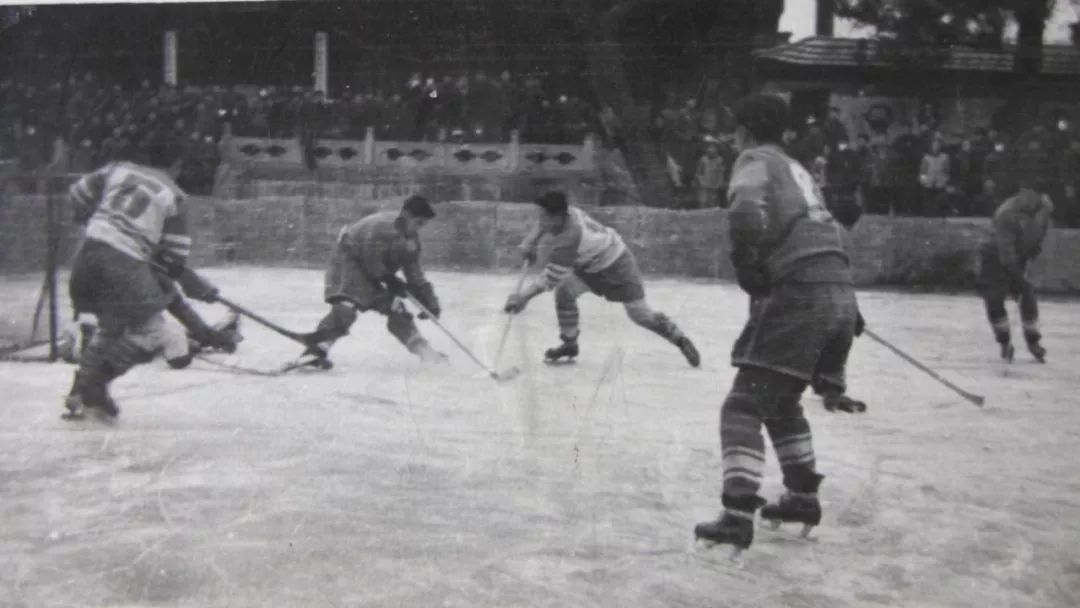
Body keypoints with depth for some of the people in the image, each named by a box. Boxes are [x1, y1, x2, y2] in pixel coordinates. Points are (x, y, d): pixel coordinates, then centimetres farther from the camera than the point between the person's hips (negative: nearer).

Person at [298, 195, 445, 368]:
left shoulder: (411, 238, 0)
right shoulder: (382, 226, -28)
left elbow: (415, 274, 6)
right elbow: (372, 264, -25)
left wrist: (430, 302, 2)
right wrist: (392, 282, -15)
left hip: (373, 273, 8)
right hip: (349, 261, -8)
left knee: (395, 307, 6)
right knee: (346, 306, -28)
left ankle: (423, 350, 17)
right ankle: (316, 348, -34)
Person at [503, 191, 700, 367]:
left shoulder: (569, 237, -39)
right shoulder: (567, 212, -17)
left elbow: (552, 277, -36)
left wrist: (522, 296, -32)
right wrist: (531, 241, -2)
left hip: (616, 266, -8)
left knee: (641, 314, -1)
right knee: (564, 291, -7)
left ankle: (681, 341, 19)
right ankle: (570, 344, 7)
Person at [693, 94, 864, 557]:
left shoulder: (755, 161, 2)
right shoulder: (797, 169, 28)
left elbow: (747, 216, -20)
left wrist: (748, 271, -7)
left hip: (799, 293, -8)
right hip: (841, 292, 8)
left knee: (745, 405, -7)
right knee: (781, 402, 25)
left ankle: (737, 516, -17)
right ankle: (803, 497, 31)